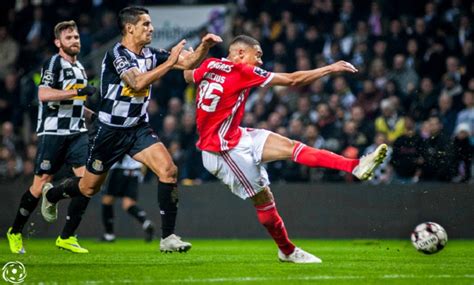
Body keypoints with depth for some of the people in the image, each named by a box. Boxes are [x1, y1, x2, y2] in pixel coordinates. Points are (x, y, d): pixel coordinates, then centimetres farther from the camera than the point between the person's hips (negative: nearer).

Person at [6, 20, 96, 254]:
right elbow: (44, 94, -25)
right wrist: (78, 91, -26)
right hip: (52, 132, -7)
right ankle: (15, 232, 19)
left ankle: (66, 237, -2)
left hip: (77, 132, 7)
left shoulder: (80, 68, 17)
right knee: (40, 185, -2)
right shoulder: (53, 63, -8)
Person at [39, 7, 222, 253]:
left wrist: (204, 45, -18)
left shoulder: (150, 54, 0)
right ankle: (51, 194, 44)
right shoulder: (117, 54, -20)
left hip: (138, 128, 5)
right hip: (110, 131, -5)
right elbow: (138, 83, -34)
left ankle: (168, 237, -13)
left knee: (168, 170, -17)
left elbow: (189, 62, 0)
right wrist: (169, 62, -33)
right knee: (89, 188, 11)